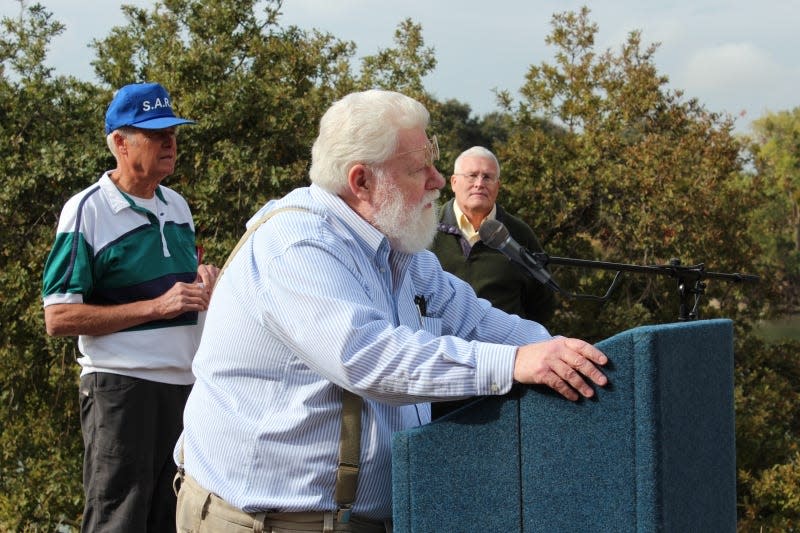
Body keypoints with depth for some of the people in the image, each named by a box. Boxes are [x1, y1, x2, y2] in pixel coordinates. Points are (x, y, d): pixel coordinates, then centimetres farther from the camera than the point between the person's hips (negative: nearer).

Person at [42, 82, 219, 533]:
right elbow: (59, 318, -14)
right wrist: (157, 306, -19)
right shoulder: (87, 211, -9)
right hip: (123, 388, -7)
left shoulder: (177, 206, 12)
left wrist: (204, 280, 3)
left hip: (185, 385, 7)